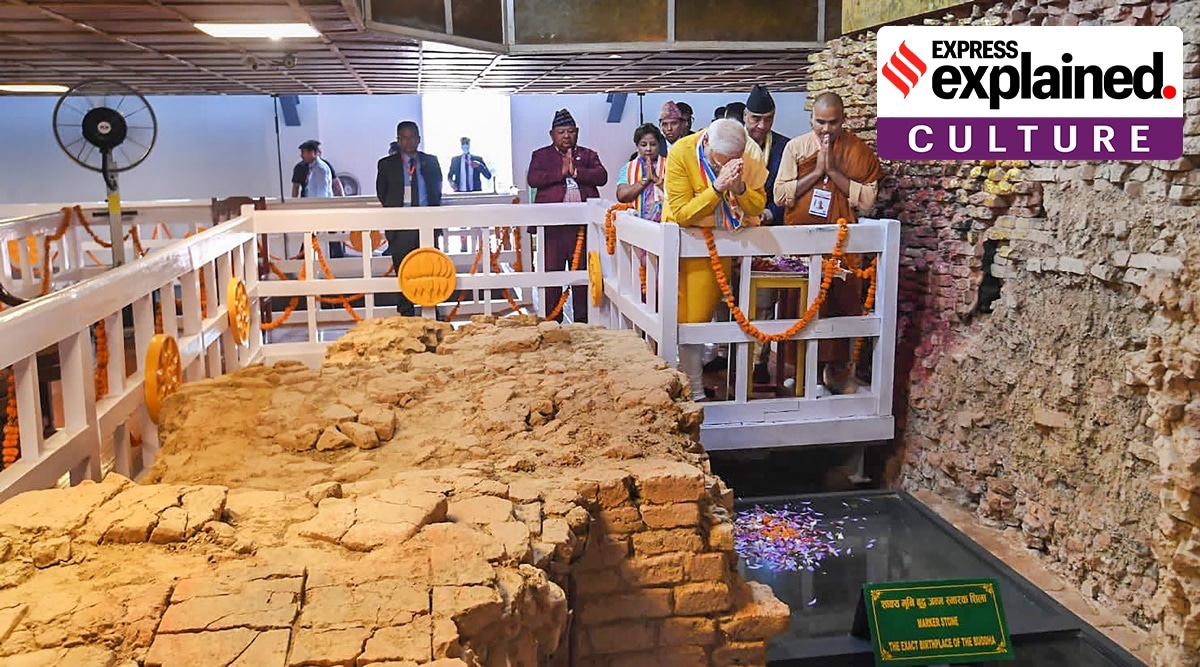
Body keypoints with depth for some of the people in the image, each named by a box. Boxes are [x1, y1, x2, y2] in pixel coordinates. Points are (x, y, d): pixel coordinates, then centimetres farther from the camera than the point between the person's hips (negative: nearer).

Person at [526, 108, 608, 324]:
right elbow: (532, 179, -4)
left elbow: (601, 176, 0)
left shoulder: (588, 155, 17)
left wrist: (575, 171, -10)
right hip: (551, 224, -1)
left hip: (583, 223, 1)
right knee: (551, 272, 1)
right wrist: (560, 172, -9)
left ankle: (582, 320, 12)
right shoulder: (541, 156, 14)